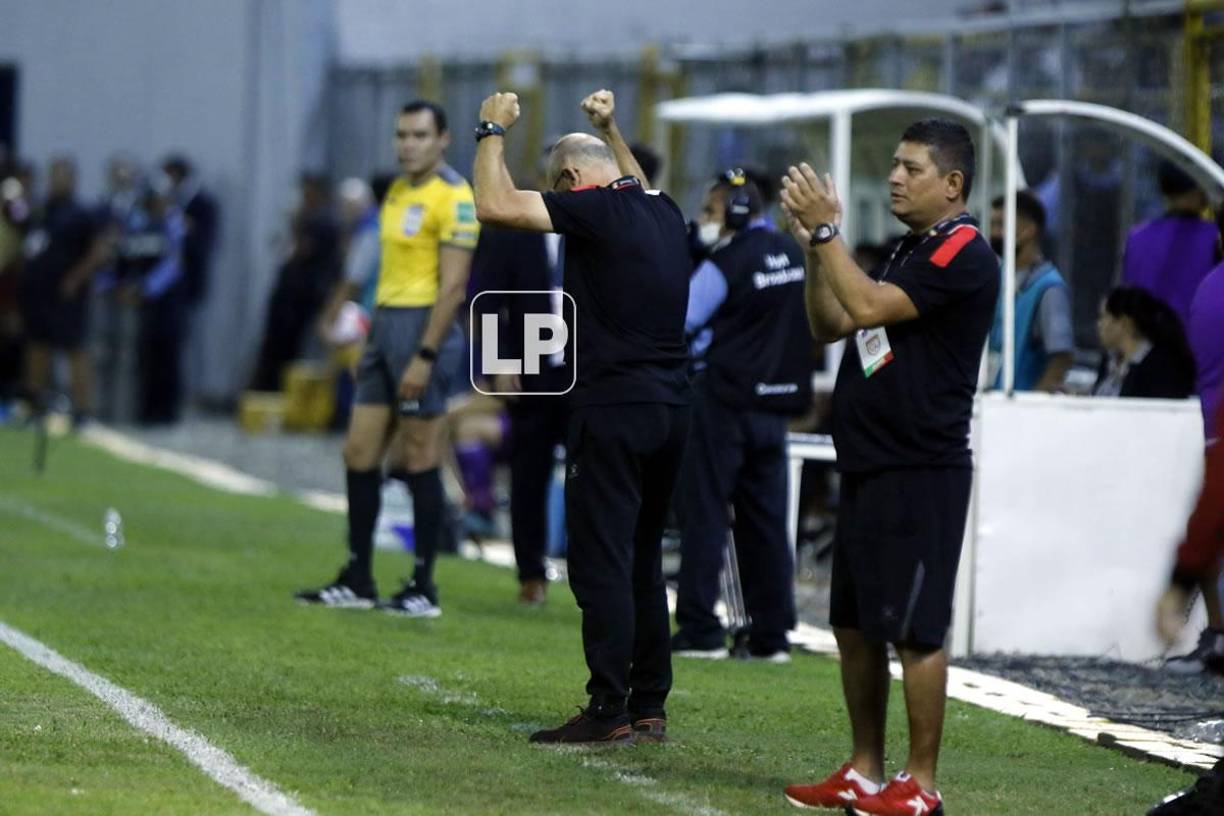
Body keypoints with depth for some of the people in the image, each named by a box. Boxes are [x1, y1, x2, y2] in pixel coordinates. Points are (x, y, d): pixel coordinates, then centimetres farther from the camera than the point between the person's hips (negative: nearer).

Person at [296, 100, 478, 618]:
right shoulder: (397, 191, 16)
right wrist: (373, 337, 18)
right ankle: (357, 581, 15)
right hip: (385, 322, 9)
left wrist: (425, 356, -20)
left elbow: (452, 285, -16)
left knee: (420, 461, -4)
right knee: (359, 453, 8)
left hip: (424, 327, -9)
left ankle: (423, 590, 2)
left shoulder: (452, 197, -11)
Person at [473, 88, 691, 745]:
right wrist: (610, 127, 46)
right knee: (642, 563, 14)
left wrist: (492, 131, -1)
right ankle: (649, 707, 15)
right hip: (670, 405, 8)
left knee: (602, 564, -6)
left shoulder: (593, 209, -10)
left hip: (612, 410, -8)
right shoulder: (663, 212, 14)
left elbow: (495, 205, -15)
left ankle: (609, 710, -8)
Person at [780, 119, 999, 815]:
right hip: (869, 468, 10)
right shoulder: (909, 251, 19)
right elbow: (831, 325, 16)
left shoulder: (964, 254, -11)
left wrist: (825, 229, -13)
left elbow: (868, 308, -20)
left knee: (916, 631, -7)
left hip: (921, 472, -10)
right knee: (855, 626, 12)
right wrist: (816, 246, 5)